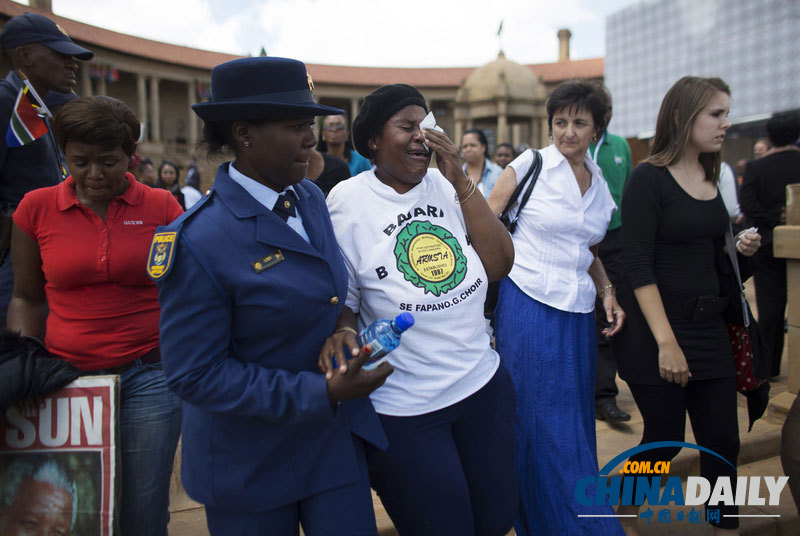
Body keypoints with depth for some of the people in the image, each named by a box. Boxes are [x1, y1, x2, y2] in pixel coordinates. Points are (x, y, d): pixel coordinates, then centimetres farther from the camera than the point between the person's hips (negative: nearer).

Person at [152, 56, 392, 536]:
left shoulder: (310, 197, -2)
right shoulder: (198, 242, -23)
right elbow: (196, 374, -20)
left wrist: (341, 326, -5)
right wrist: (323, 393, -24)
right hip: (249, 462, -5)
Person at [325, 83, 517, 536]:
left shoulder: (446, 187, 1)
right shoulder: (349, 201, -9)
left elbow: (499, 265, -5)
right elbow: (340, 300, -3)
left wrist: (461, 181, -10)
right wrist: (344, 336, -25)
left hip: (484, 384, 5)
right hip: (404, 409, -4)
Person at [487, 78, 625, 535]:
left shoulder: (601, 184, 12)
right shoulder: (530, 166, -4)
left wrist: (607, 292, 6)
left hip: (578, 313, 6)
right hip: (529, 308, -6)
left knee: (576, 420, 13)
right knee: (545, 427, 0)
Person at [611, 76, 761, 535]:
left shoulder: (710, 178, 11)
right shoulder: (649, 178, -11)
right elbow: (639, 266, -17)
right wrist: (666, 342, -22)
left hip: (707, 324, 7)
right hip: (655, 327, -7)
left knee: (723, 441, 8)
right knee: (665, 437, 5)